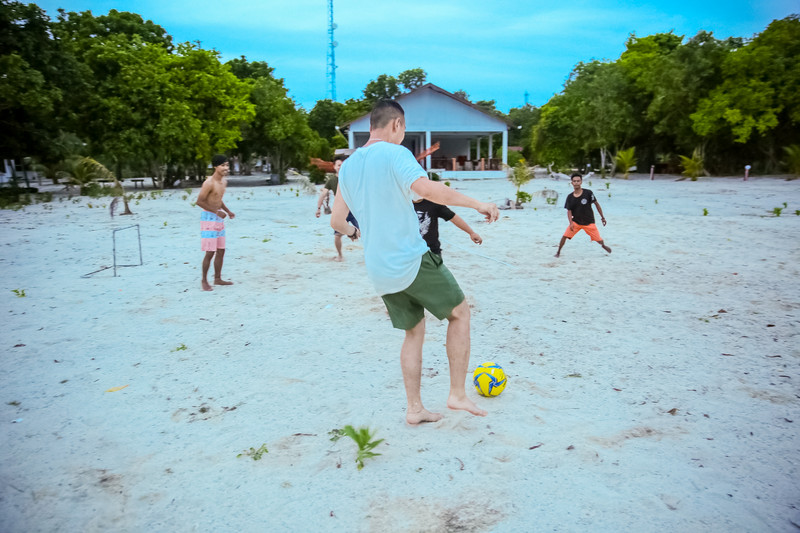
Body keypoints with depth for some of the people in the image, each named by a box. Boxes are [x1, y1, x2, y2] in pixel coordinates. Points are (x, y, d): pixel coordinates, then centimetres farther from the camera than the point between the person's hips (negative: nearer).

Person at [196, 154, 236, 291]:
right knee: (210, 252, -7)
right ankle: (204, 280, 7)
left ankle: (217, 278, 22)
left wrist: (228, 211, 9)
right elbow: (199, 201, -18)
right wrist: (216, 211, -20)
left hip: (219, 218, 9)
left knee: (221, 250, 11)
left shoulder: (224, 181, 9)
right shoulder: (209, 183, -17)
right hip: (208, 218, -8)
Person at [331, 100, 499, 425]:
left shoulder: (348, 166, 12)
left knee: (414, 332, 18)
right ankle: (457, 394, 12)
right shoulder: (394, 154, -10)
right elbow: (428, 189, -26)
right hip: (412, 261, -7)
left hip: (379, 270, 7)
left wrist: (353, 232, 39)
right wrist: (478, 204, -18)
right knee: (460, 313, 10)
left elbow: (337, 221, 17)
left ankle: (414, 409, 19)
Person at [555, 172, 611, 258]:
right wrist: (571, 223, -19)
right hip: (575, 221, 1)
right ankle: (558, 252, 5)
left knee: (599, 240, 2)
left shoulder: (588, 193, -13)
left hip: (589, 222, -1)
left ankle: (604, 246, 37)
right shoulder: (570, 197, -5)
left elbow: (596, 204, -2)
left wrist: (602, 217, 2)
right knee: (565, 236, -15)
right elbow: (569, 211, -3)